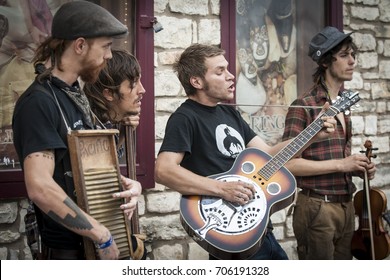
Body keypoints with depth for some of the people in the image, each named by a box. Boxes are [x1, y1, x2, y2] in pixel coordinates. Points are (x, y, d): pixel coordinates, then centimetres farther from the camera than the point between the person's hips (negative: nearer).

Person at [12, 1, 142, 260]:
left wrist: (128, 183, -3)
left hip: (91, 238, 8)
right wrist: (103, 236, -24)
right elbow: (40, 188, -30)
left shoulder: (75, 95, 7)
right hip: (68, 246, -8)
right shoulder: (38, 102, -22)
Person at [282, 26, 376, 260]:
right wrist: (340, 164, -19)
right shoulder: (304, 106, -12)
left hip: (347, 207, 8)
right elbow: (289, 163, -18)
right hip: (317, 208, -8)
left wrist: (358, 168, 3)